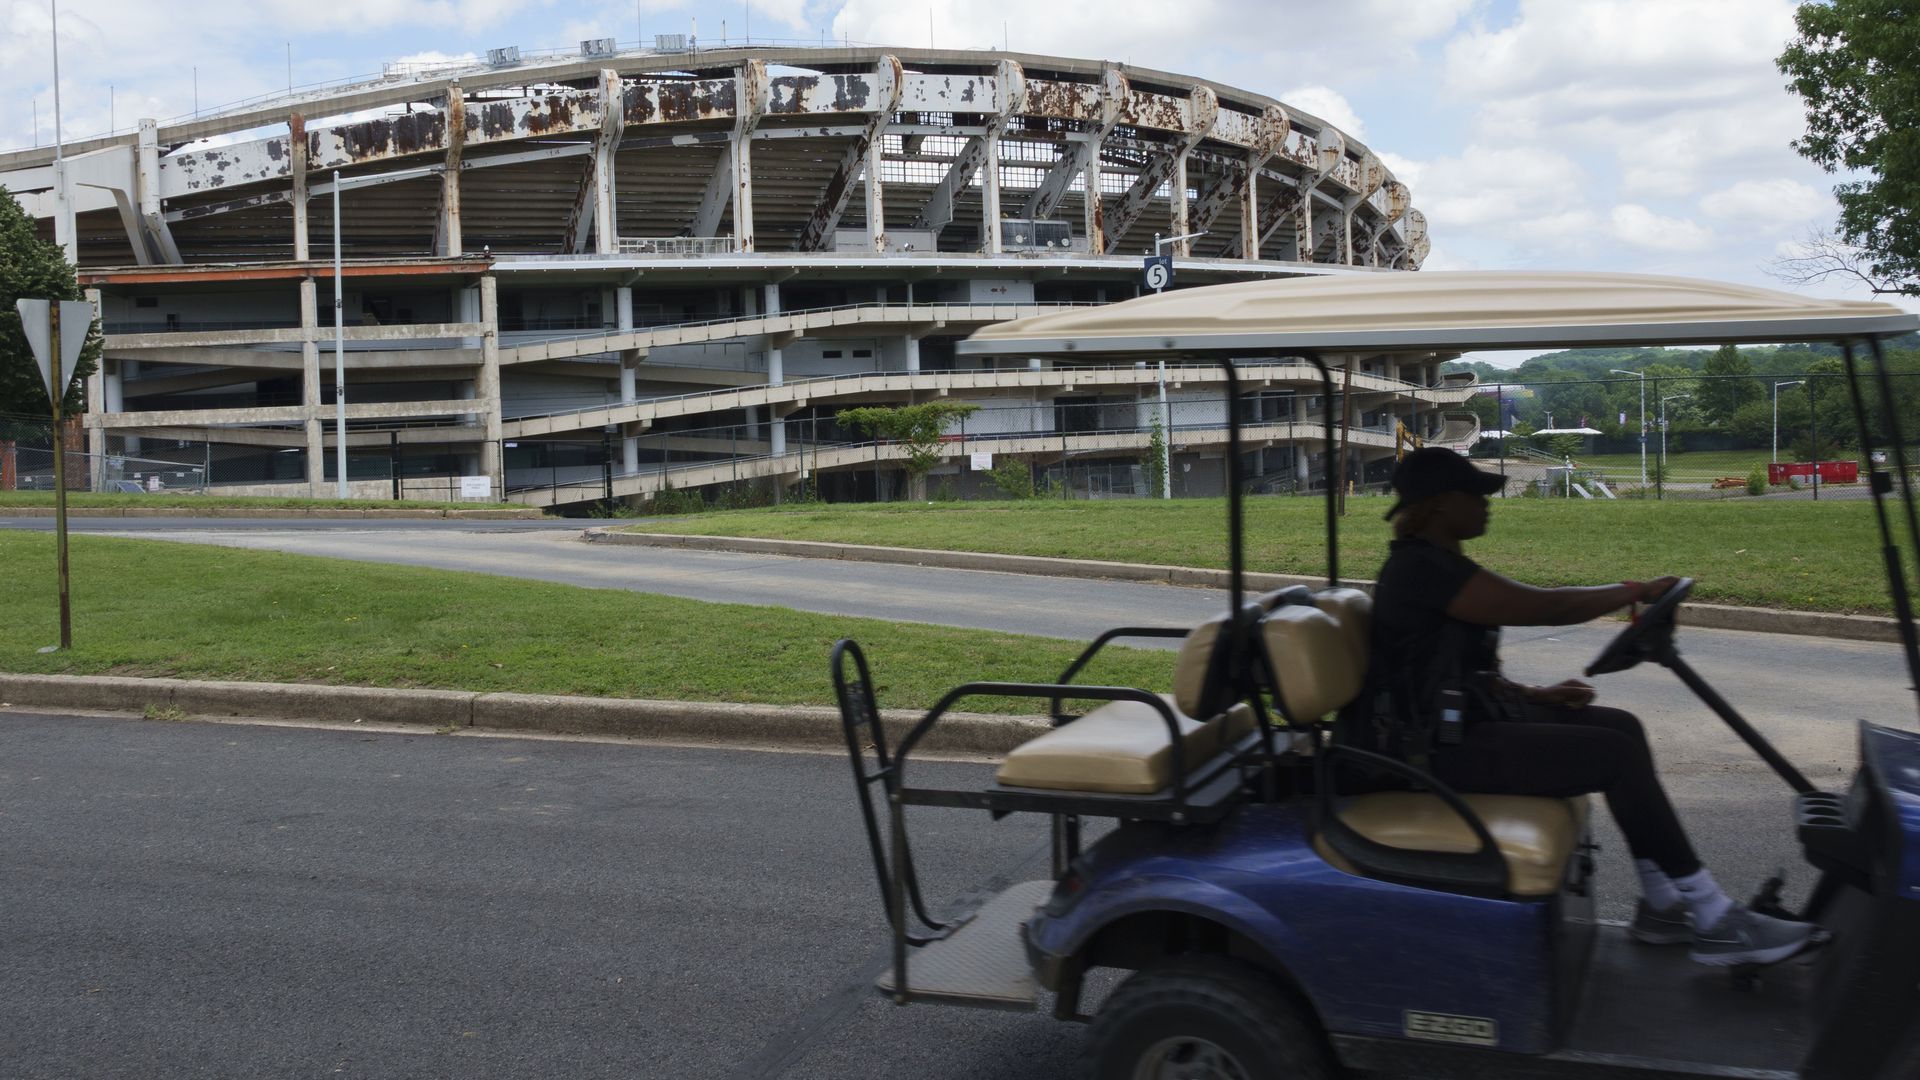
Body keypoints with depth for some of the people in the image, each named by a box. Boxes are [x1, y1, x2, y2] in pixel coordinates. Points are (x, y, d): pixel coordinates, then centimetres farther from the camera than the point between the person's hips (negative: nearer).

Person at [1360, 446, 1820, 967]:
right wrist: (1637, 590, -8)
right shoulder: (1422, 568, -20)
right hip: (1444, 746, -11)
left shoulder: (1433, 563, 14)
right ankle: (1716, 925, -7)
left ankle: (1661, 906, 10)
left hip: (1466, 718, 11)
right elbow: (1544, 606, -21)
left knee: (1622, 726, 6)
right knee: (1617, 756, -16)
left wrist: (1535, 695, 7)